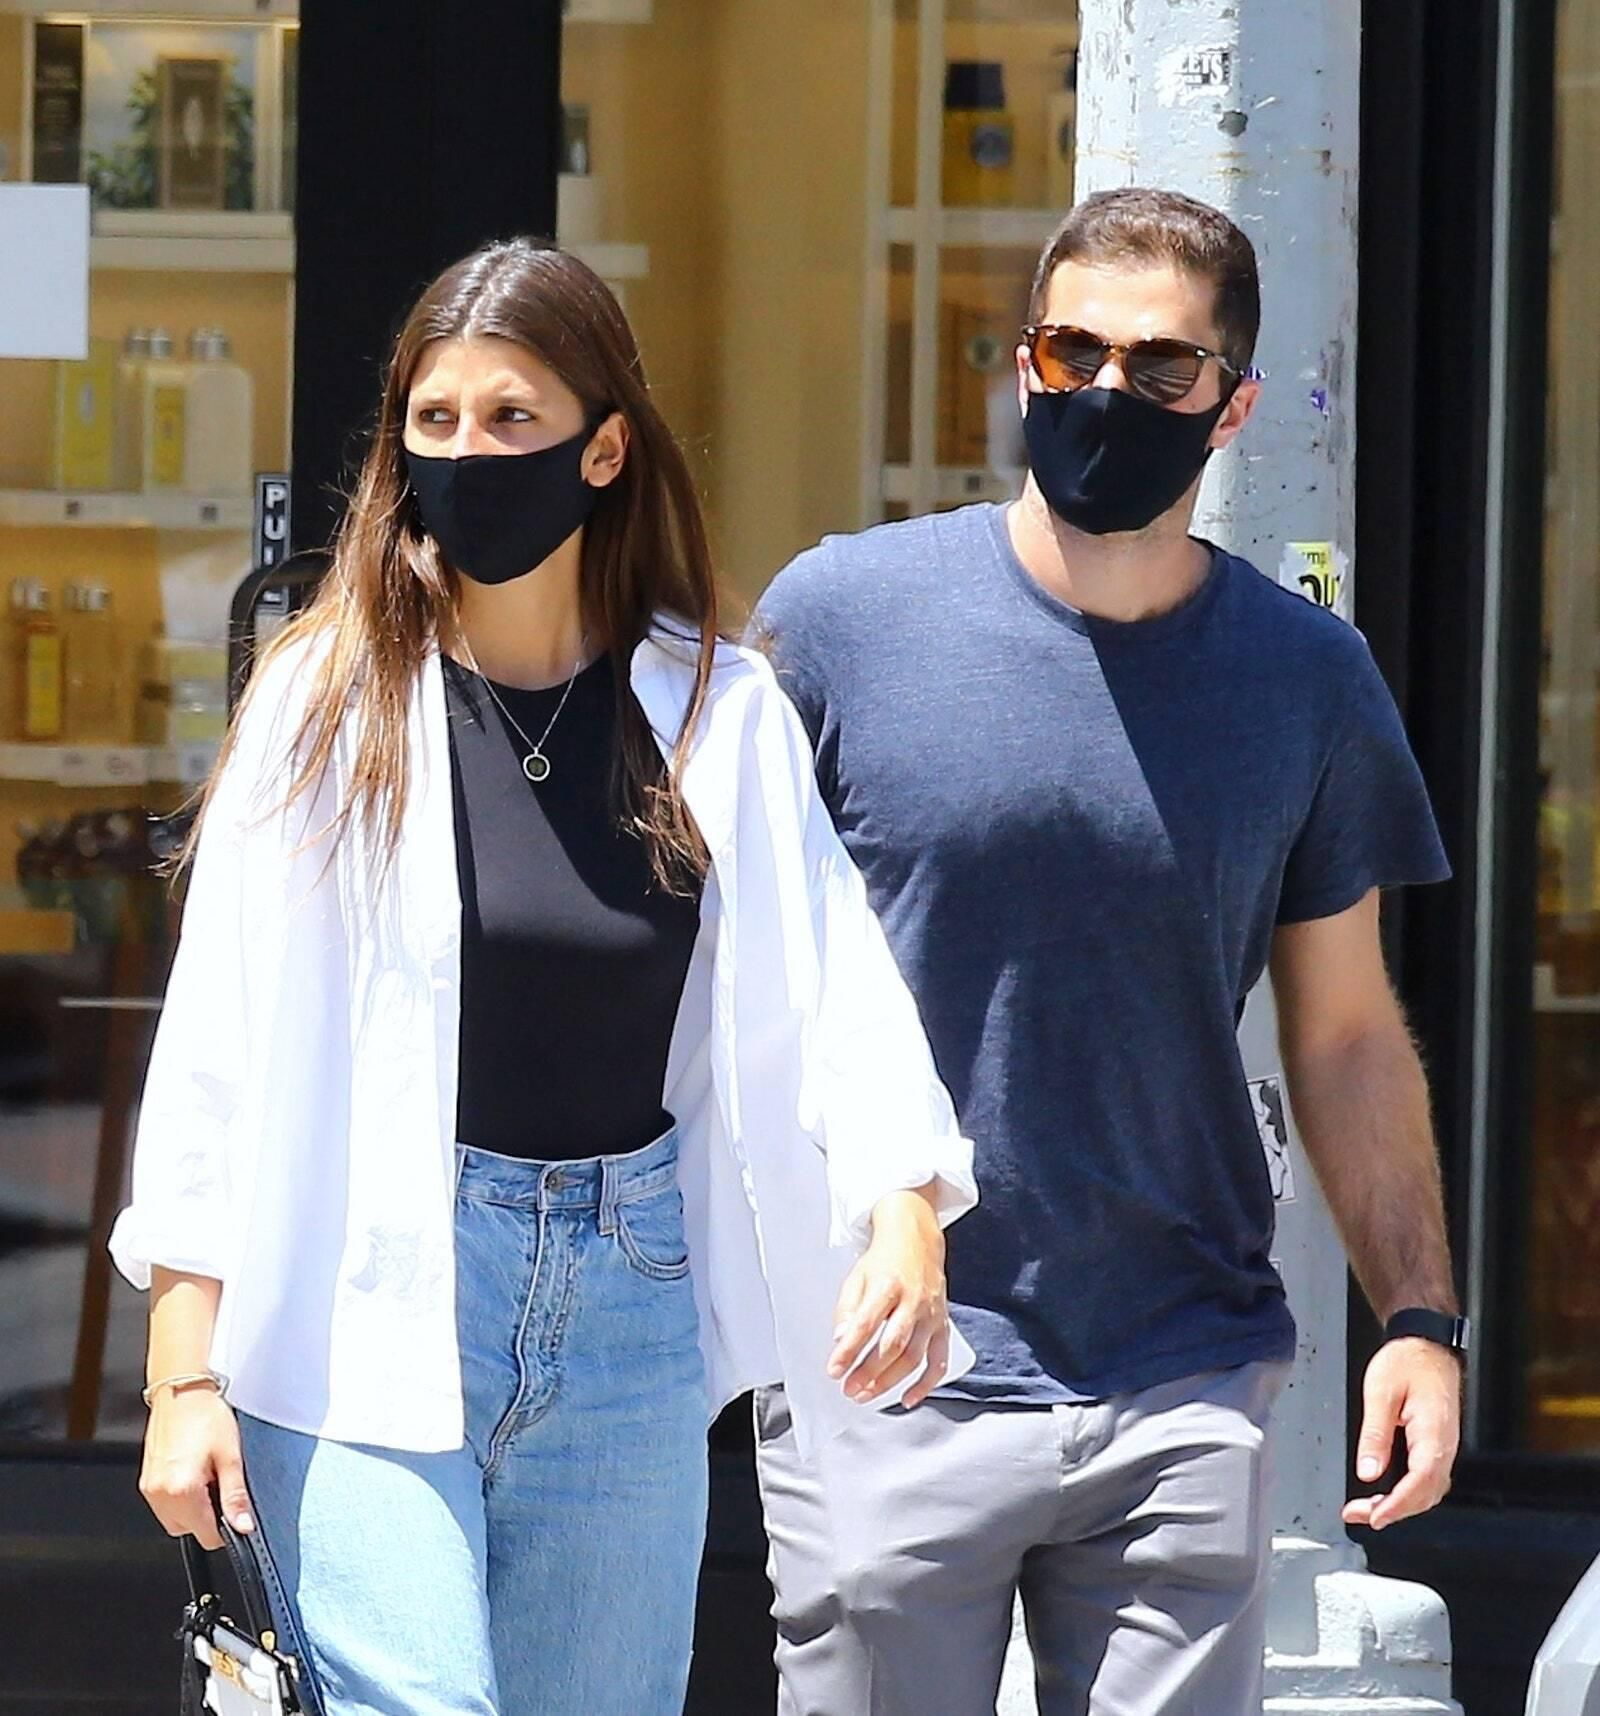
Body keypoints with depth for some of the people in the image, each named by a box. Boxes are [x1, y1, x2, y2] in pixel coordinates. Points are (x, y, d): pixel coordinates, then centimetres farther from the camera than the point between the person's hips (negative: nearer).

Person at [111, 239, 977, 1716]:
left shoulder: (720, 715, 3)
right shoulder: (330, 700, -1)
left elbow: (832, 986, -5)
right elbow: (215, 1048, -1)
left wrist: (904, 1210, -24)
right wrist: (186, 1374, -5)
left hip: (633, 1321, 3)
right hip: (370, 1306, -2)